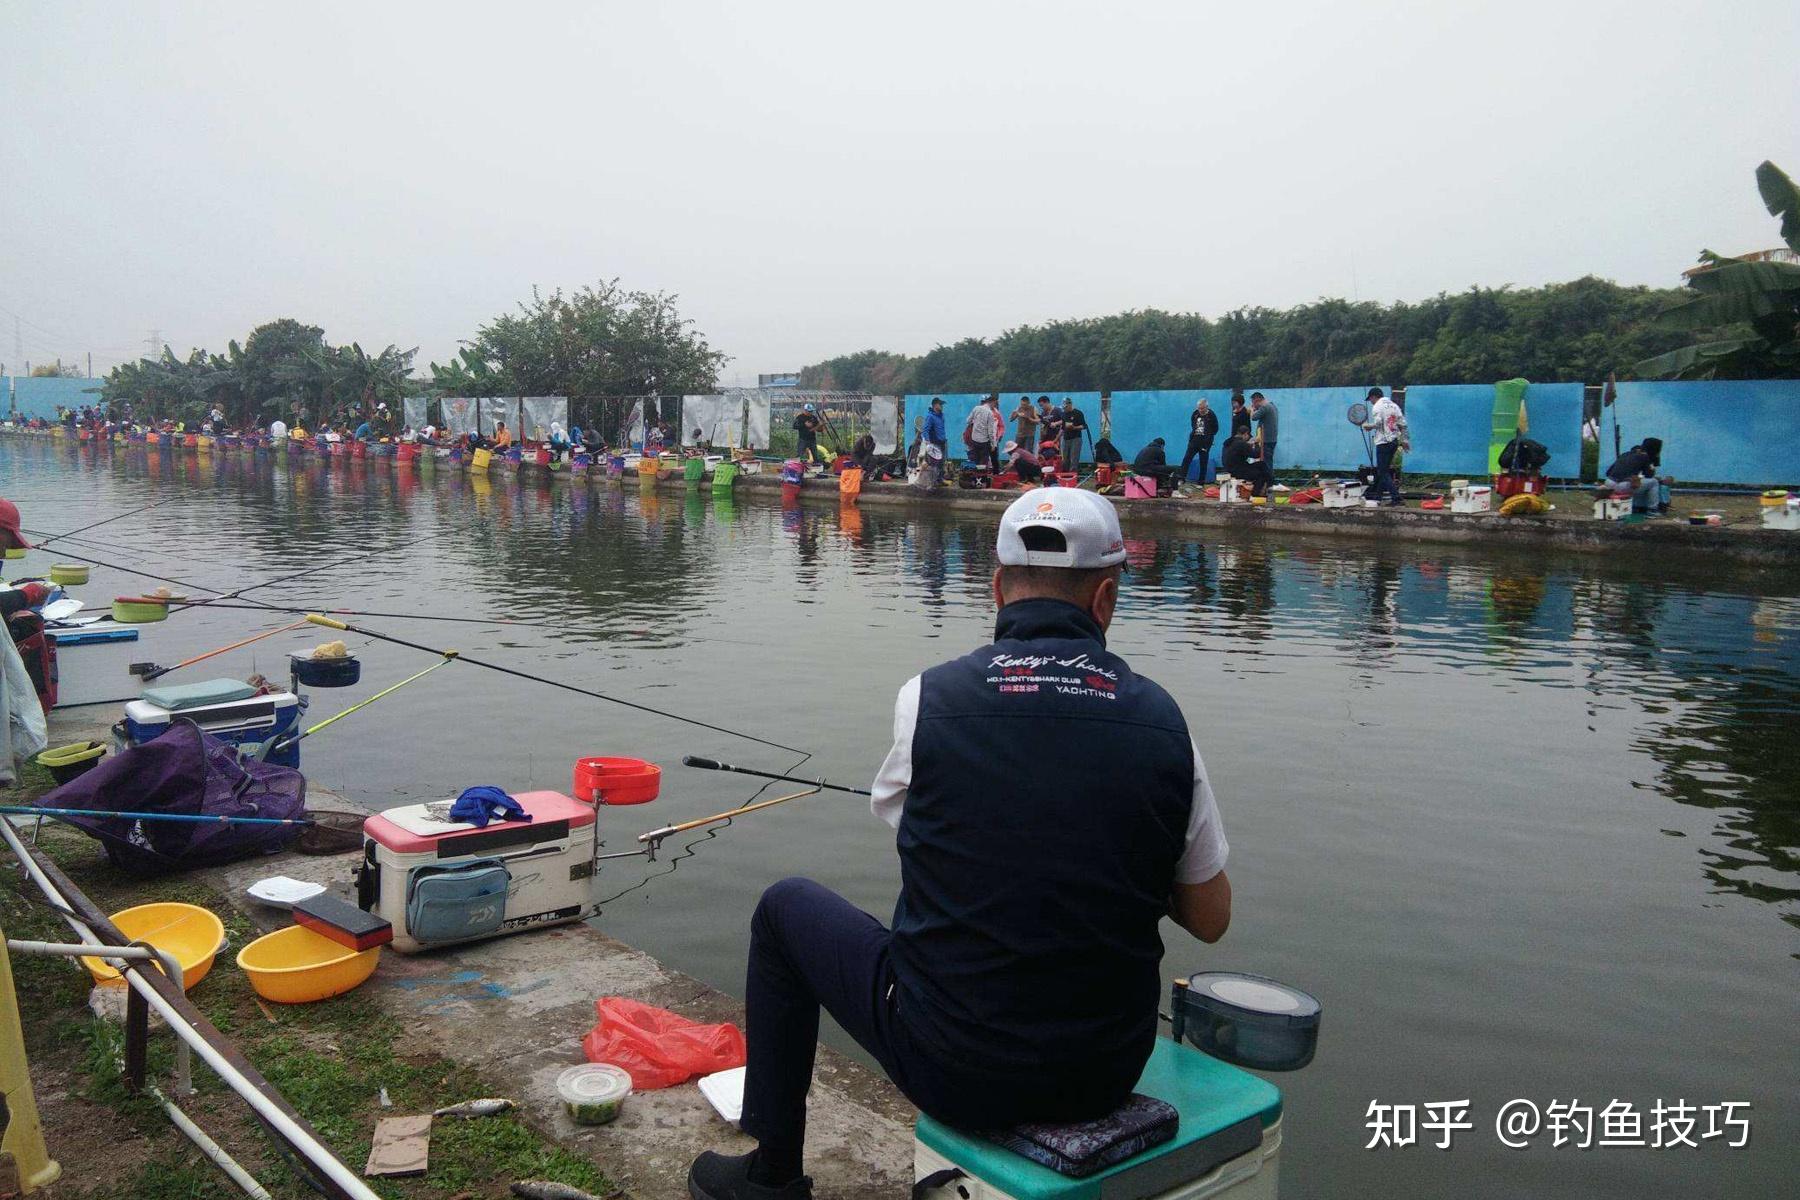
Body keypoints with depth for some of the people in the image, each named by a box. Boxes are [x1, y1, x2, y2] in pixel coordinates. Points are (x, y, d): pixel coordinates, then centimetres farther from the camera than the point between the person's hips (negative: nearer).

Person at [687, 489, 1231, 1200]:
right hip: (1108, 1075, 3)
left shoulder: (930, 697, -12)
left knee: (785, 909, 21)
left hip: (950, 1067, -2)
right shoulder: (1161, 721, -8)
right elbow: (1211, 921, 2)